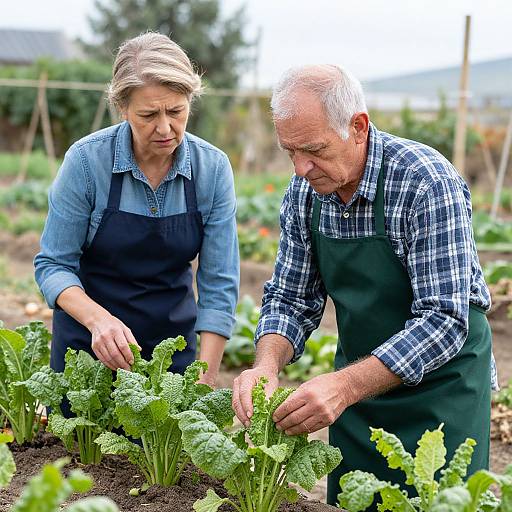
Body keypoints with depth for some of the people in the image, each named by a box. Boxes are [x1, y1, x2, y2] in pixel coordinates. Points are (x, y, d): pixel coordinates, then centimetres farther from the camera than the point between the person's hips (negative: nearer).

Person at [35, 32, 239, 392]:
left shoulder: (213, 167, -12)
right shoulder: (87, 160, -18)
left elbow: (219, 283, -11)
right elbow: (53, 265, -13)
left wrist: (205, 382, -18)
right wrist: (98, 318, -32)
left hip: (174, 341, 2)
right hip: (87, 342, -1)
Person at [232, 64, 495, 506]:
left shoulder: (426, 182, -25)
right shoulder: (304, 190, -6)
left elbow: (444, 321, -29)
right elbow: (290, 300, 0)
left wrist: (345, 386, -37)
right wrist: (267, 365, -21)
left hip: (441, 383, -5)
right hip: (357, 381, 6)